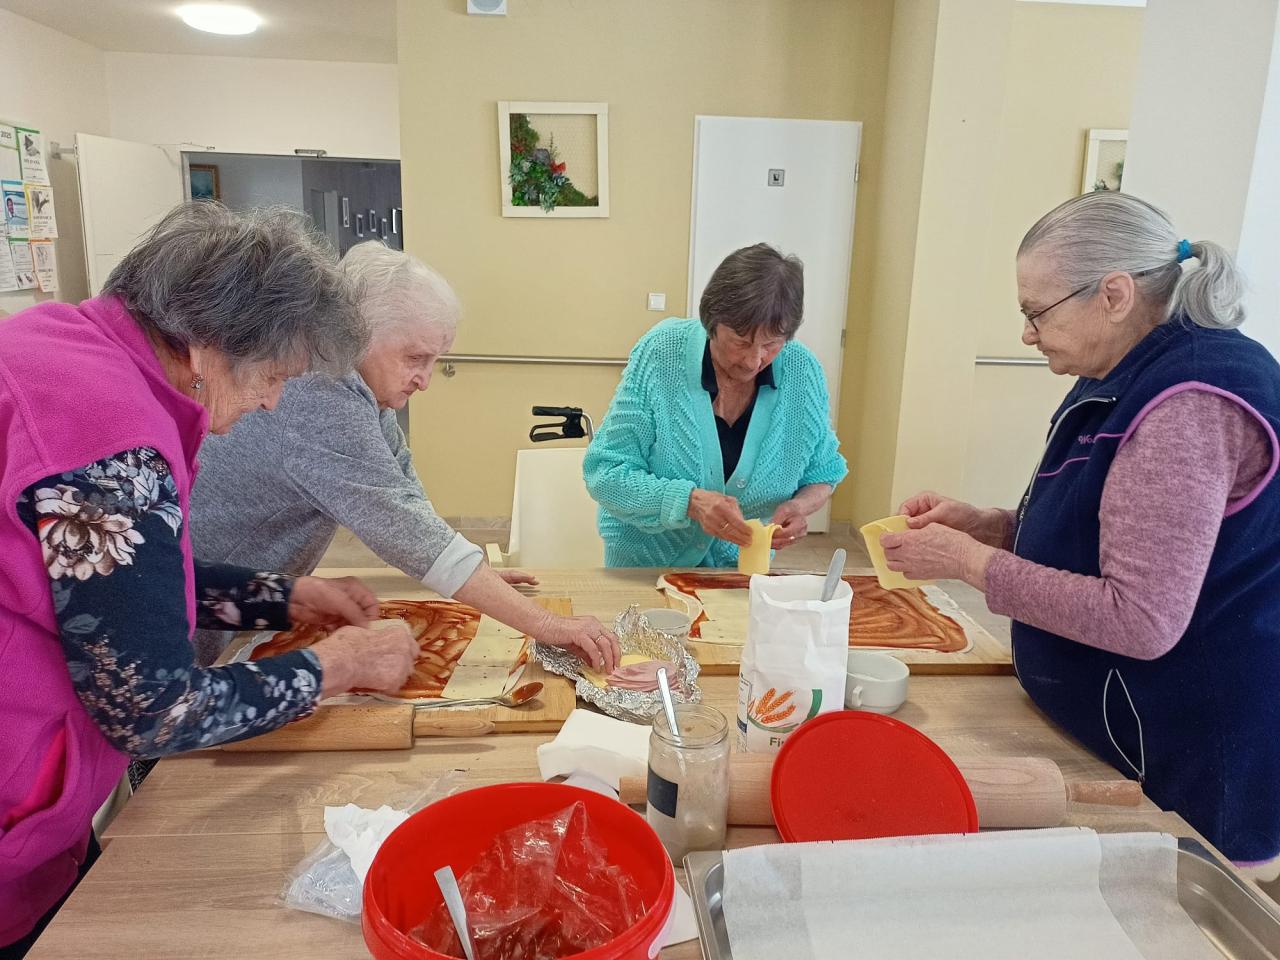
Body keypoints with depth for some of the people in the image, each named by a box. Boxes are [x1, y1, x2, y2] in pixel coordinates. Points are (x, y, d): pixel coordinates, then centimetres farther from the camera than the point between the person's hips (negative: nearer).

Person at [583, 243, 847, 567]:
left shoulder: (803, 372, -11)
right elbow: (604, 472, -18)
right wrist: (690, 501, -33)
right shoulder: (660, 354, -19)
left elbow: (822, 475, 3)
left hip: (740, 564, 2)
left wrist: (799, 506, -19)